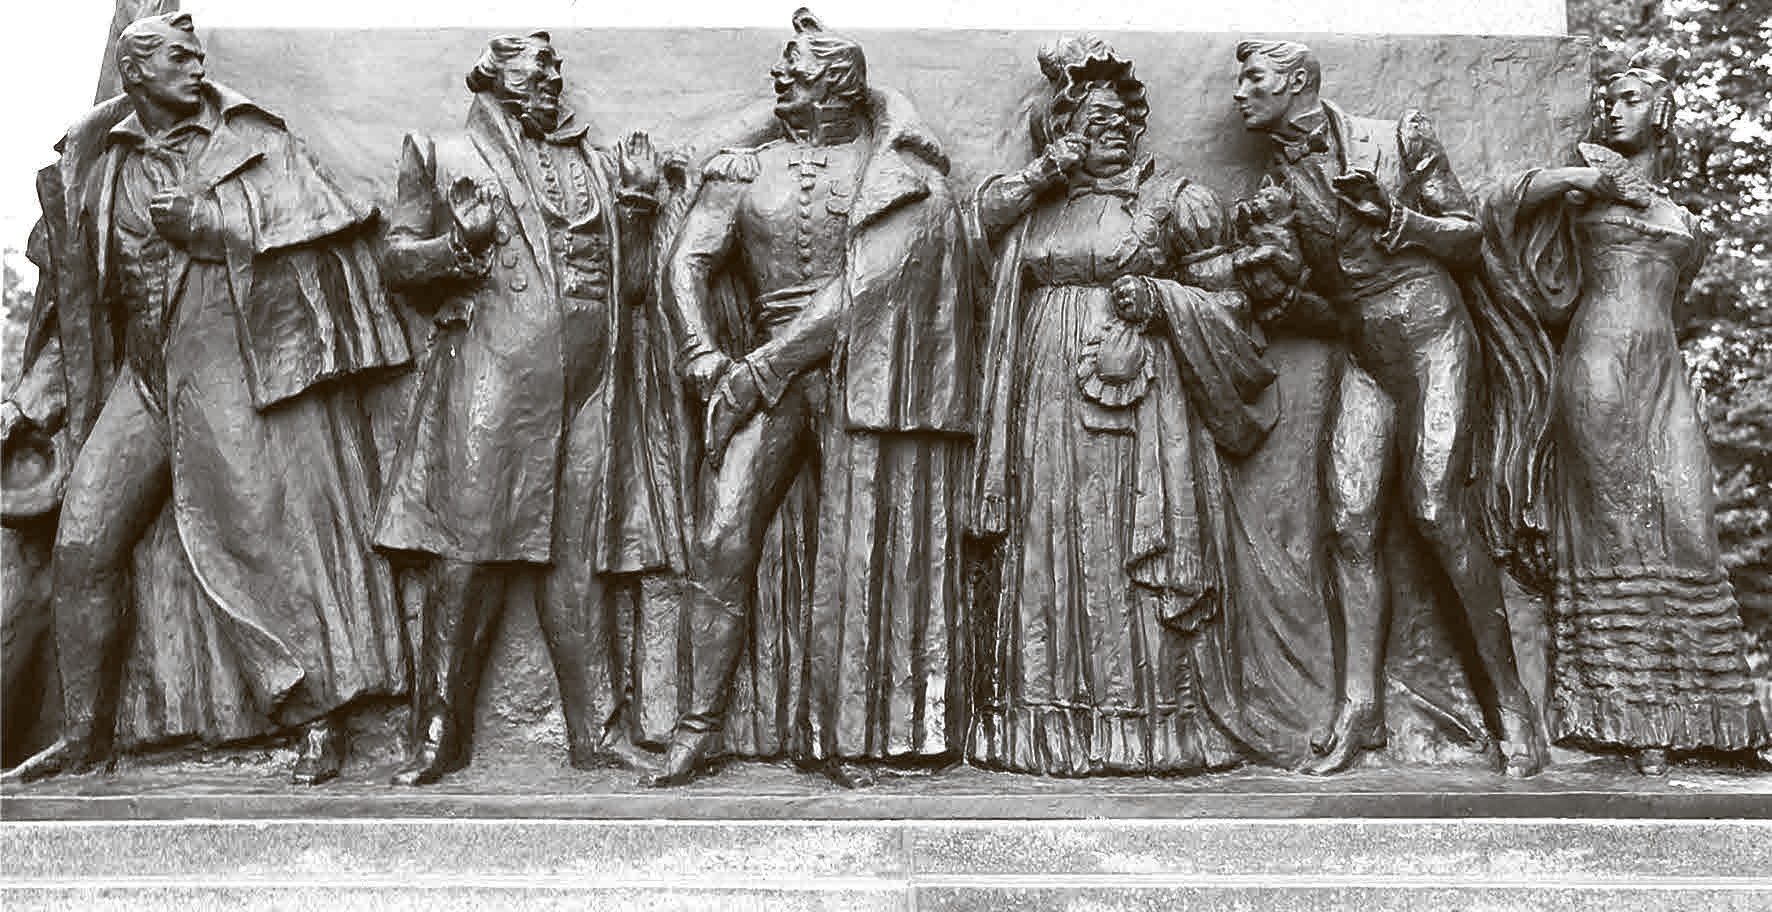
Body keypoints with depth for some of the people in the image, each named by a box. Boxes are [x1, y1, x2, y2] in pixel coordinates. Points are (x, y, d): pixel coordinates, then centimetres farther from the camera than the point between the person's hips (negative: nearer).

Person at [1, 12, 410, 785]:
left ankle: (321, 720, 2)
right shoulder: (98, 162, 13)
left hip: (233, 365, -4)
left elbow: (319, 233, -8)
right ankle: (84, 732, 16)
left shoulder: (251, 141, 3)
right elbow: (81, 296, 17)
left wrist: (204, 220, -12)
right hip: (143, 373, 5)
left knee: (263, 536, -7)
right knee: (82, 543, 2)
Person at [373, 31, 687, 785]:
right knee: (468, 546, -5)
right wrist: (459, 244, -10)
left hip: (588, 385, 3)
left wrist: (639, 206, 4)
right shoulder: (446, 158, 13)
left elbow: (630, 283, 16)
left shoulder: (595, 165, 21)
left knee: (582, 554, 3)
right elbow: (398, 258, 8)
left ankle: (600, 728, 7)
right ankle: (440, 730, 4)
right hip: (487, 380, -3)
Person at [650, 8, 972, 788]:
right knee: (722, 539, -9)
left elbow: (867, 284, -7)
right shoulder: (748, 165, 14)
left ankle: (835, 735, 10)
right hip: (764, 371, 2)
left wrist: (762, 366, -12)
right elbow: (690, 260, 8)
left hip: (857, 367, -2)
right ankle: (700, 723, 0)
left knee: (853, 553, -2)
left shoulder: (895, 167, 3)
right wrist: (707, 357, -9)